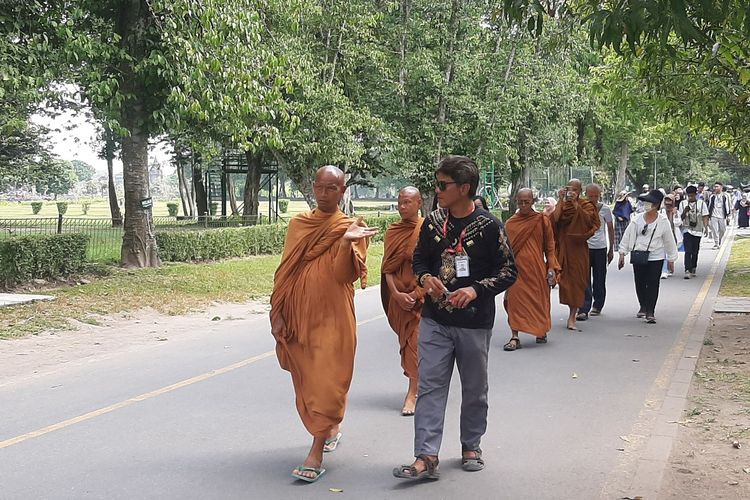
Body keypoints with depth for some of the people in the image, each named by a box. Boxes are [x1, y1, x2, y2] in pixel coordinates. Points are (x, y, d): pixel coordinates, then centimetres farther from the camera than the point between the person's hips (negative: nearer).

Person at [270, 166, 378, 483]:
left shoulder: (349, 228, -3)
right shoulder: (298, 225, 7)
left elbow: (343, 274, -16)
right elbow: (285, 272, 7)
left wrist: (347, 242, -32)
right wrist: (278, 313, 2)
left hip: (332, 315, -4)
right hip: (299, 313, 5)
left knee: (325, 379, -6)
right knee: (306, 379, 14)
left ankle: (316, 454, -4)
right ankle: (331, 426, 36)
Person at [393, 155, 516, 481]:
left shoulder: (489, 226, -9)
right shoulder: (432, 224, 3)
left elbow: (508, 271, -6)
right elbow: (419, 259, 16)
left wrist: (475, 289, -20)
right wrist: (425, 278, -7)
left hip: (475, 323, -2)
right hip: (435, 320, 3)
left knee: (475, 389, 13)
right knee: (430, 386, -3)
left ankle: (471, 445, 31)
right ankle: (427, 457, -3)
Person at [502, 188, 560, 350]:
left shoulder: (543, 220, 1)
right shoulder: (510, 223, 4)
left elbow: (550, 246, 4)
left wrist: (551, 267, -2)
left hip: (537, 267, 0)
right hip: (517, 267, 0)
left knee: (539, 298, 9)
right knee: (514, 299, -8)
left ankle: (541, 332, 28)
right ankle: (514, 337, -6)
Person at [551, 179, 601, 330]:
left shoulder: (586, 206, 4)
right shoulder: (561, 205, 9)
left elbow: (588, 219, -17)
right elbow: (554, 219, -10)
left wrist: (575, 204, -17)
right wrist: (561, 200, -9)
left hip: (578, 248, -2)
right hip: (563, 247, 2)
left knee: (576, 280, -4)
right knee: (565, 279, 2)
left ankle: (572, 316, -2)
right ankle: (573, 311, 18)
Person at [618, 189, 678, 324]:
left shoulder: (663, 222, -4)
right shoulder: (638, 219, 2)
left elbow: (669, 241, 3)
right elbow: (628, 236, 5)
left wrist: (671, 258, 5)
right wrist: (622, 254, 4)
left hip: (656, 258, -3)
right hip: (638, 256, 3)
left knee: (653, 285, -4)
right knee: (640, 284, 11)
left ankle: (650, 312, 2)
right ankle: (643, 307, 32)